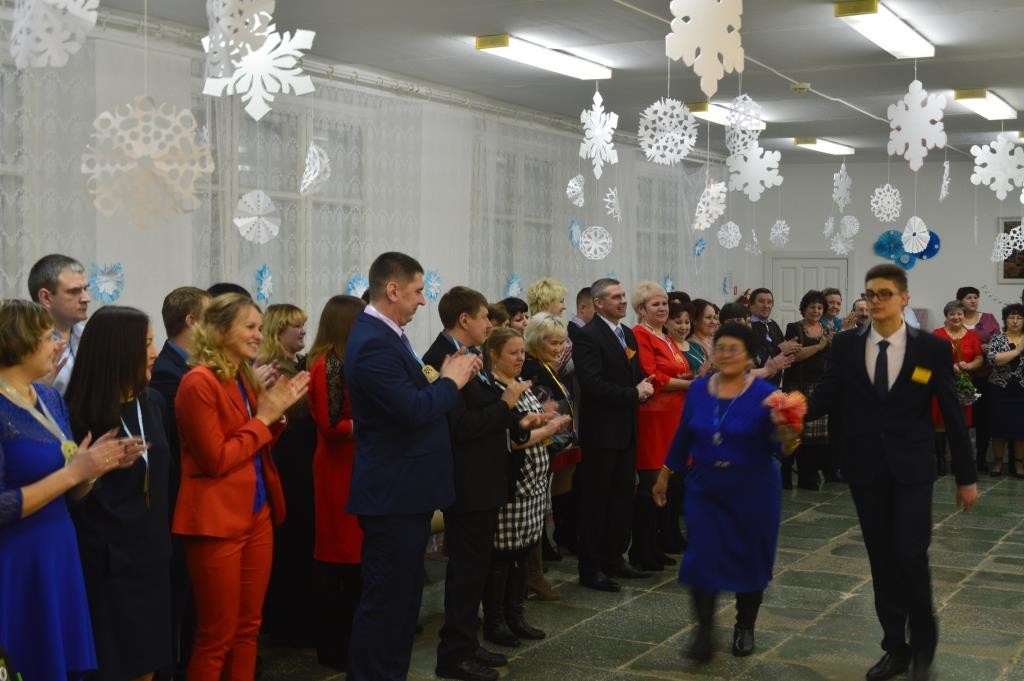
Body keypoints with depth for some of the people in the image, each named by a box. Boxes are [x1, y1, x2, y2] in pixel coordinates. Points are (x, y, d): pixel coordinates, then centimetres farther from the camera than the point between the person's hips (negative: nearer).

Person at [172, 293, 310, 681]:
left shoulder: (244, 378, 12)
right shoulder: (199, 382, -14)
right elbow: (216, 460, -17)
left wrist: (277, 412, 0)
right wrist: (263, 418, -12)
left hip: (257, 513, 9)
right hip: (218, 519, -8)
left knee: (248, 627, 14)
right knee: (217, 635, 0)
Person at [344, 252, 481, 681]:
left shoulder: (387, 335, 12)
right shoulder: (374, 344, -21)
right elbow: (414, 410, -27)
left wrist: (443, 378, 2)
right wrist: (451, 380, -12)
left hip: (404, 491, 11)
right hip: (393, 494, -11)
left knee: (403, 596, 18)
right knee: (385, 599, -2)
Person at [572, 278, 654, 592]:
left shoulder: (628, 334, 13)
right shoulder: (588, 336, -14)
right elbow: (592, 384, -22)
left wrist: (644, 386, -2)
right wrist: (633, 394, -18)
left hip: (626, 430, 8)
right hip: (602, 432, -8)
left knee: (623, 499, 13)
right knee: (596, 502, 0)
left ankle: (614, 558, 25)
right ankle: (591, 569, 8)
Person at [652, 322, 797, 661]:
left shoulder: (764, 394, -12)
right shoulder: (698, 389, -1)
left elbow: (777, 447, -15)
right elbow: (683, 435, 9)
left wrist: (785, 433, -36)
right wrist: (664, 474, 13)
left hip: (753, 489, -2)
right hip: (705, 488, 2)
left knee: (749, 558, 10)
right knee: (702, 557, -5)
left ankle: (745, 627, 30)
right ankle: (704, 629, 11)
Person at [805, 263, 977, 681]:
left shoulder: (932, 348, -4)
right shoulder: (846, 346, 1)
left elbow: (952, 414, -1)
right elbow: (826, 397, -2)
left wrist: (966, 477, 0)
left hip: (911, 469, -2)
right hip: (866, 469, 2)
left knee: (909, 554, -8)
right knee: (882, 560, 8)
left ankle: (924, 642, 15)